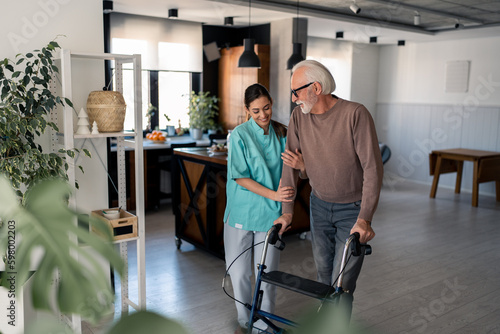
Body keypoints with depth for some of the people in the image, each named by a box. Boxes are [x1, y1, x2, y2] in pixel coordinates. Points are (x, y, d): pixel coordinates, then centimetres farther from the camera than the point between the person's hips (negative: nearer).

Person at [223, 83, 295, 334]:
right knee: (239, 272, 9)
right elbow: (240, 177, -11)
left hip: (271, 213, 2)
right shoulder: (240, 135, -7)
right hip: (241, 212, -2)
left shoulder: (282, 134, 4)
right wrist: (273, 194, -19)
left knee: (266, 274, 7)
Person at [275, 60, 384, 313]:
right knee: (323, 274, 17)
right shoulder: (299, 117, -8)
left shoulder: (355, 114, -23)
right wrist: (287, 212, -5)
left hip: (353, 209, -5)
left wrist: (364, 218, -29)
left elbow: (373, 168, -24)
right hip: (319, 204, 5)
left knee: (342, 283, -3)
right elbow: (291, 165, -3)